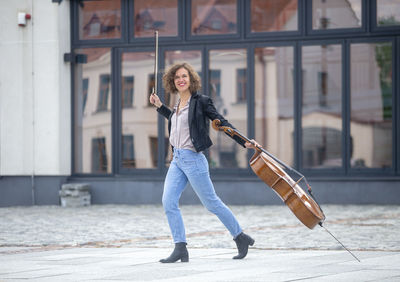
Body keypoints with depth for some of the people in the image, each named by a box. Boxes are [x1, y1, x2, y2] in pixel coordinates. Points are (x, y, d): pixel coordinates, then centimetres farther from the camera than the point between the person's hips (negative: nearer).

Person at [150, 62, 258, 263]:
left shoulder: (201, 102, -8)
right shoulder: (179, 104, 12)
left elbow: (222, 123, -7)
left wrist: (244, 142, -12)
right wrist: (159, 106, 31)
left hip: (193, 159, -7)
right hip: (177, 159, 7)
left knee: (211, 203, 1)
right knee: (168, 202, -6)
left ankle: (241, 237, 18)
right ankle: (180, 249, -4)